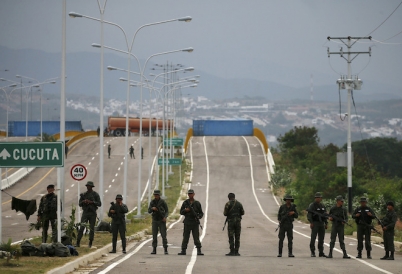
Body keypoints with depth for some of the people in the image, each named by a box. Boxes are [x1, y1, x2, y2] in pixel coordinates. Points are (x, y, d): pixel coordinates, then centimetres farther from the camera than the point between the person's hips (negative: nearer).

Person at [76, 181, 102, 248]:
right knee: (81, 228, -8)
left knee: (92, 228, 3)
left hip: (92, 213, -1)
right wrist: (83, 201, -14)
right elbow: (80, 204, 8)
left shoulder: (95, 194, 0)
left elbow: (99, 204, -6)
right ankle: (78, 243, -11)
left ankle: (90, 243, 12)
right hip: (85, 212, 1)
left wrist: (91, 202, -18)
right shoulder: (83, 194, 8)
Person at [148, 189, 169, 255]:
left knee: (163, 235, -9)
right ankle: (154, 250, 8)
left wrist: (165, 217, -23)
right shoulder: (152, 202, 2)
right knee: (154, 235, 1)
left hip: (162, 221, -3)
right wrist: (152, 208, -25)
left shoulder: (163, 202, -8)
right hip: (154, 221, 3)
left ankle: (165, 250, -5)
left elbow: (167, 211, -3)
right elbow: (149, 211, -1)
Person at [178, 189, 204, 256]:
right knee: (185, 237, 3)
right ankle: (183, 251, 8)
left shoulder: (197, 203, 4)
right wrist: (185, 210, -12)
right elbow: (181, 212, 9)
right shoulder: (185, 203, 8)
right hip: (187, 222, 1)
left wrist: (198, 217, -13)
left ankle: (199, 251, -7)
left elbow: (201, 213, 7)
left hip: (195, 222, -1)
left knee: (196, 237, -7)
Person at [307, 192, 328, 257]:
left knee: (321, 238, 6)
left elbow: (325, 215, 20)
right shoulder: (312, 205, -3)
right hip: (315, 223, -6)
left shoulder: (322, 206, 15)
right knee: (313, 238, -9)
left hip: (321, 224, 6)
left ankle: (321, 252, 9)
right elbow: (309, 215, -11)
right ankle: (312, 252, -7)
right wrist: (311, 223, -21)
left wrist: (326, 223, 12)